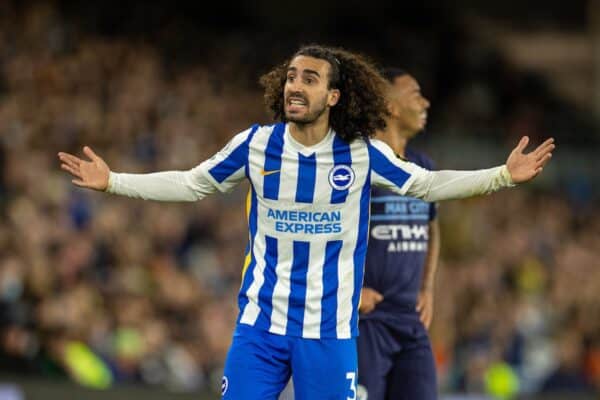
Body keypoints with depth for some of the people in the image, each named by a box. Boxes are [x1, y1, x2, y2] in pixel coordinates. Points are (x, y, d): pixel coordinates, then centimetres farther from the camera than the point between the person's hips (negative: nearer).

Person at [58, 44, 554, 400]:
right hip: (261, 324, 1)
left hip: (330, 331, -1)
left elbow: (428, 185, 5)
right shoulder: (256, 144, -2)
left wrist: (505, 175, -4)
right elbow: (190, 184, 9)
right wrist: (112, 182, 4)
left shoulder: (363, 154, -5)